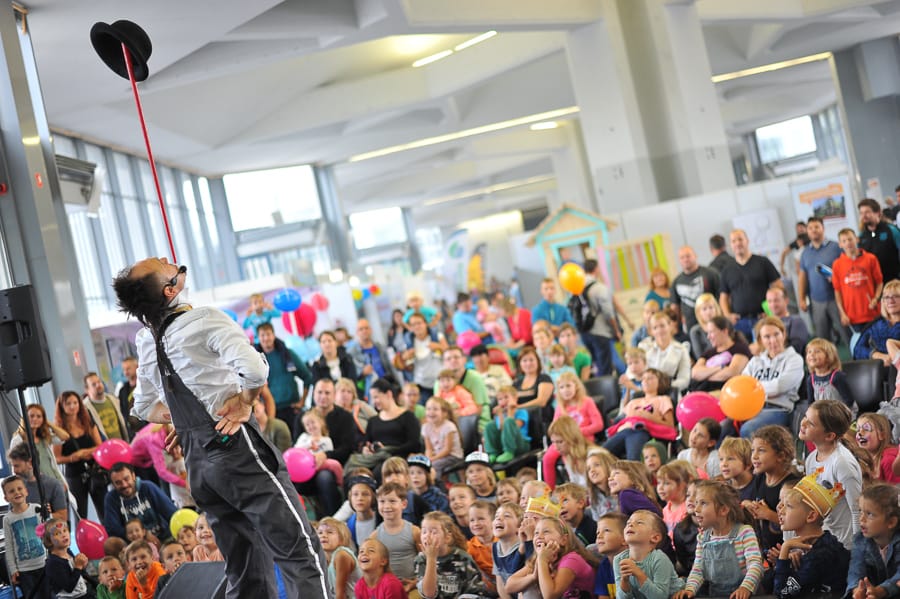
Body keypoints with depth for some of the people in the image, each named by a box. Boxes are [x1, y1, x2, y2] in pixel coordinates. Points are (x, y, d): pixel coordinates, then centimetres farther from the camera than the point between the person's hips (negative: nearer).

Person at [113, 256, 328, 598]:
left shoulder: (145, 342, 11)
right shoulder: (205, 320, -12)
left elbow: (145, 407, 23)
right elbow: (254, 369, -26)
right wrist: (245, 403, -8)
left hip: (196, 462, 7)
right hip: (237, 447, -7)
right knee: (301, 555, -4)